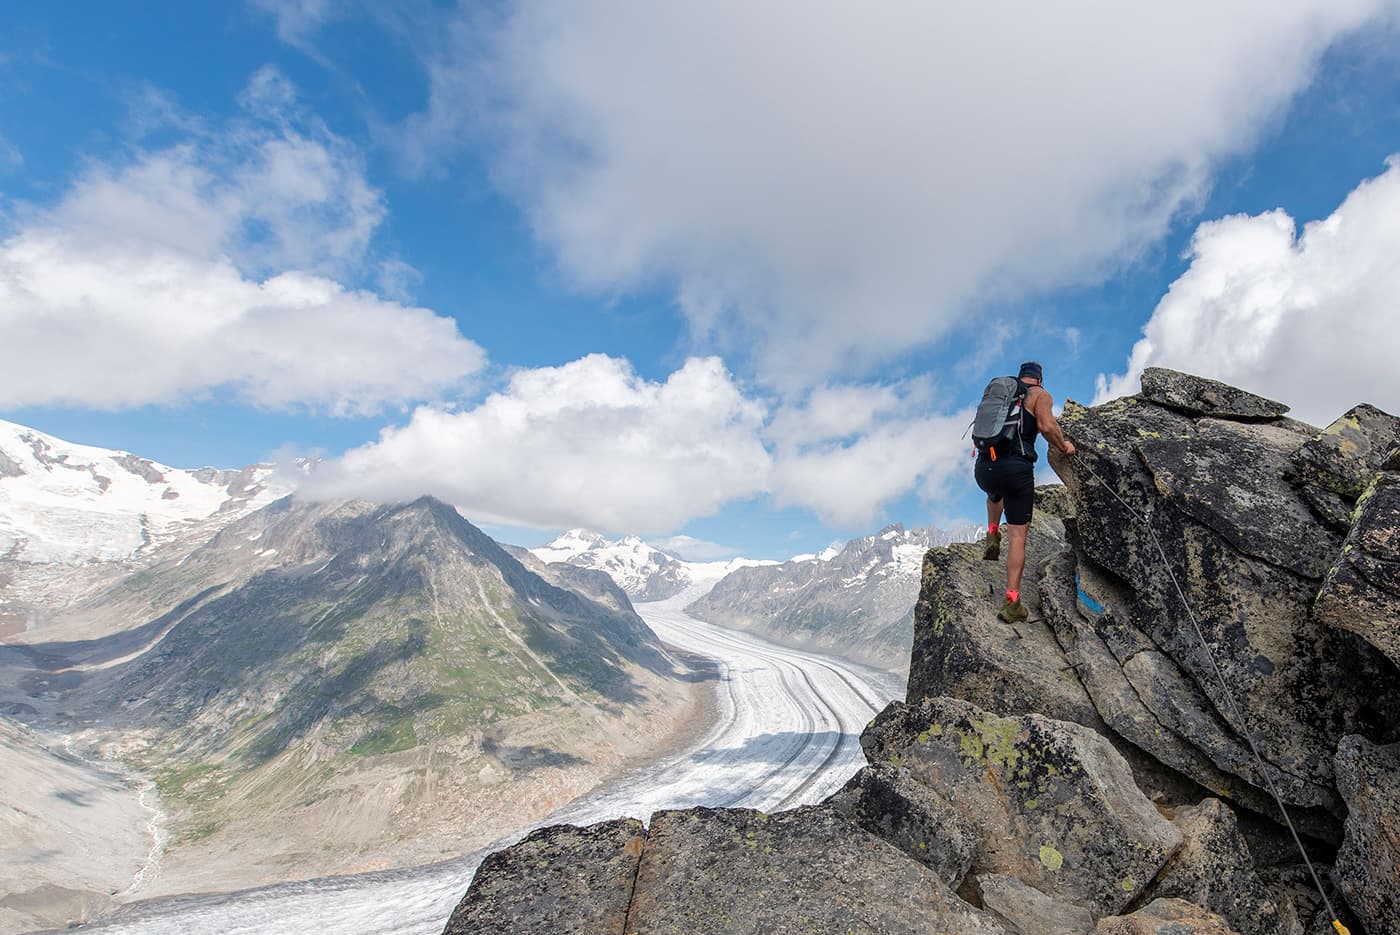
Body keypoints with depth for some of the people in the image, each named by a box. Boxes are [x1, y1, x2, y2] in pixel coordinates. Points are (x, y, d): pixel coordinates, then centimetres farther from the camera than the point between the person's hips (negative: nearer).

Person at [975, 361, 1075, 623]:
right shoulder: (1040, 395, 7)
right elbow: (1046, 426, -10)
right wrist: (1064, 447, 7)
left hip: (984, 467, 5)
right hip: (1016, 469, -4)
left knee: (995, 495, 42)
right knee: (1017, 536, 2)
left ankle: (992, 537, 22)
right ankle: (1012, 603, -2)